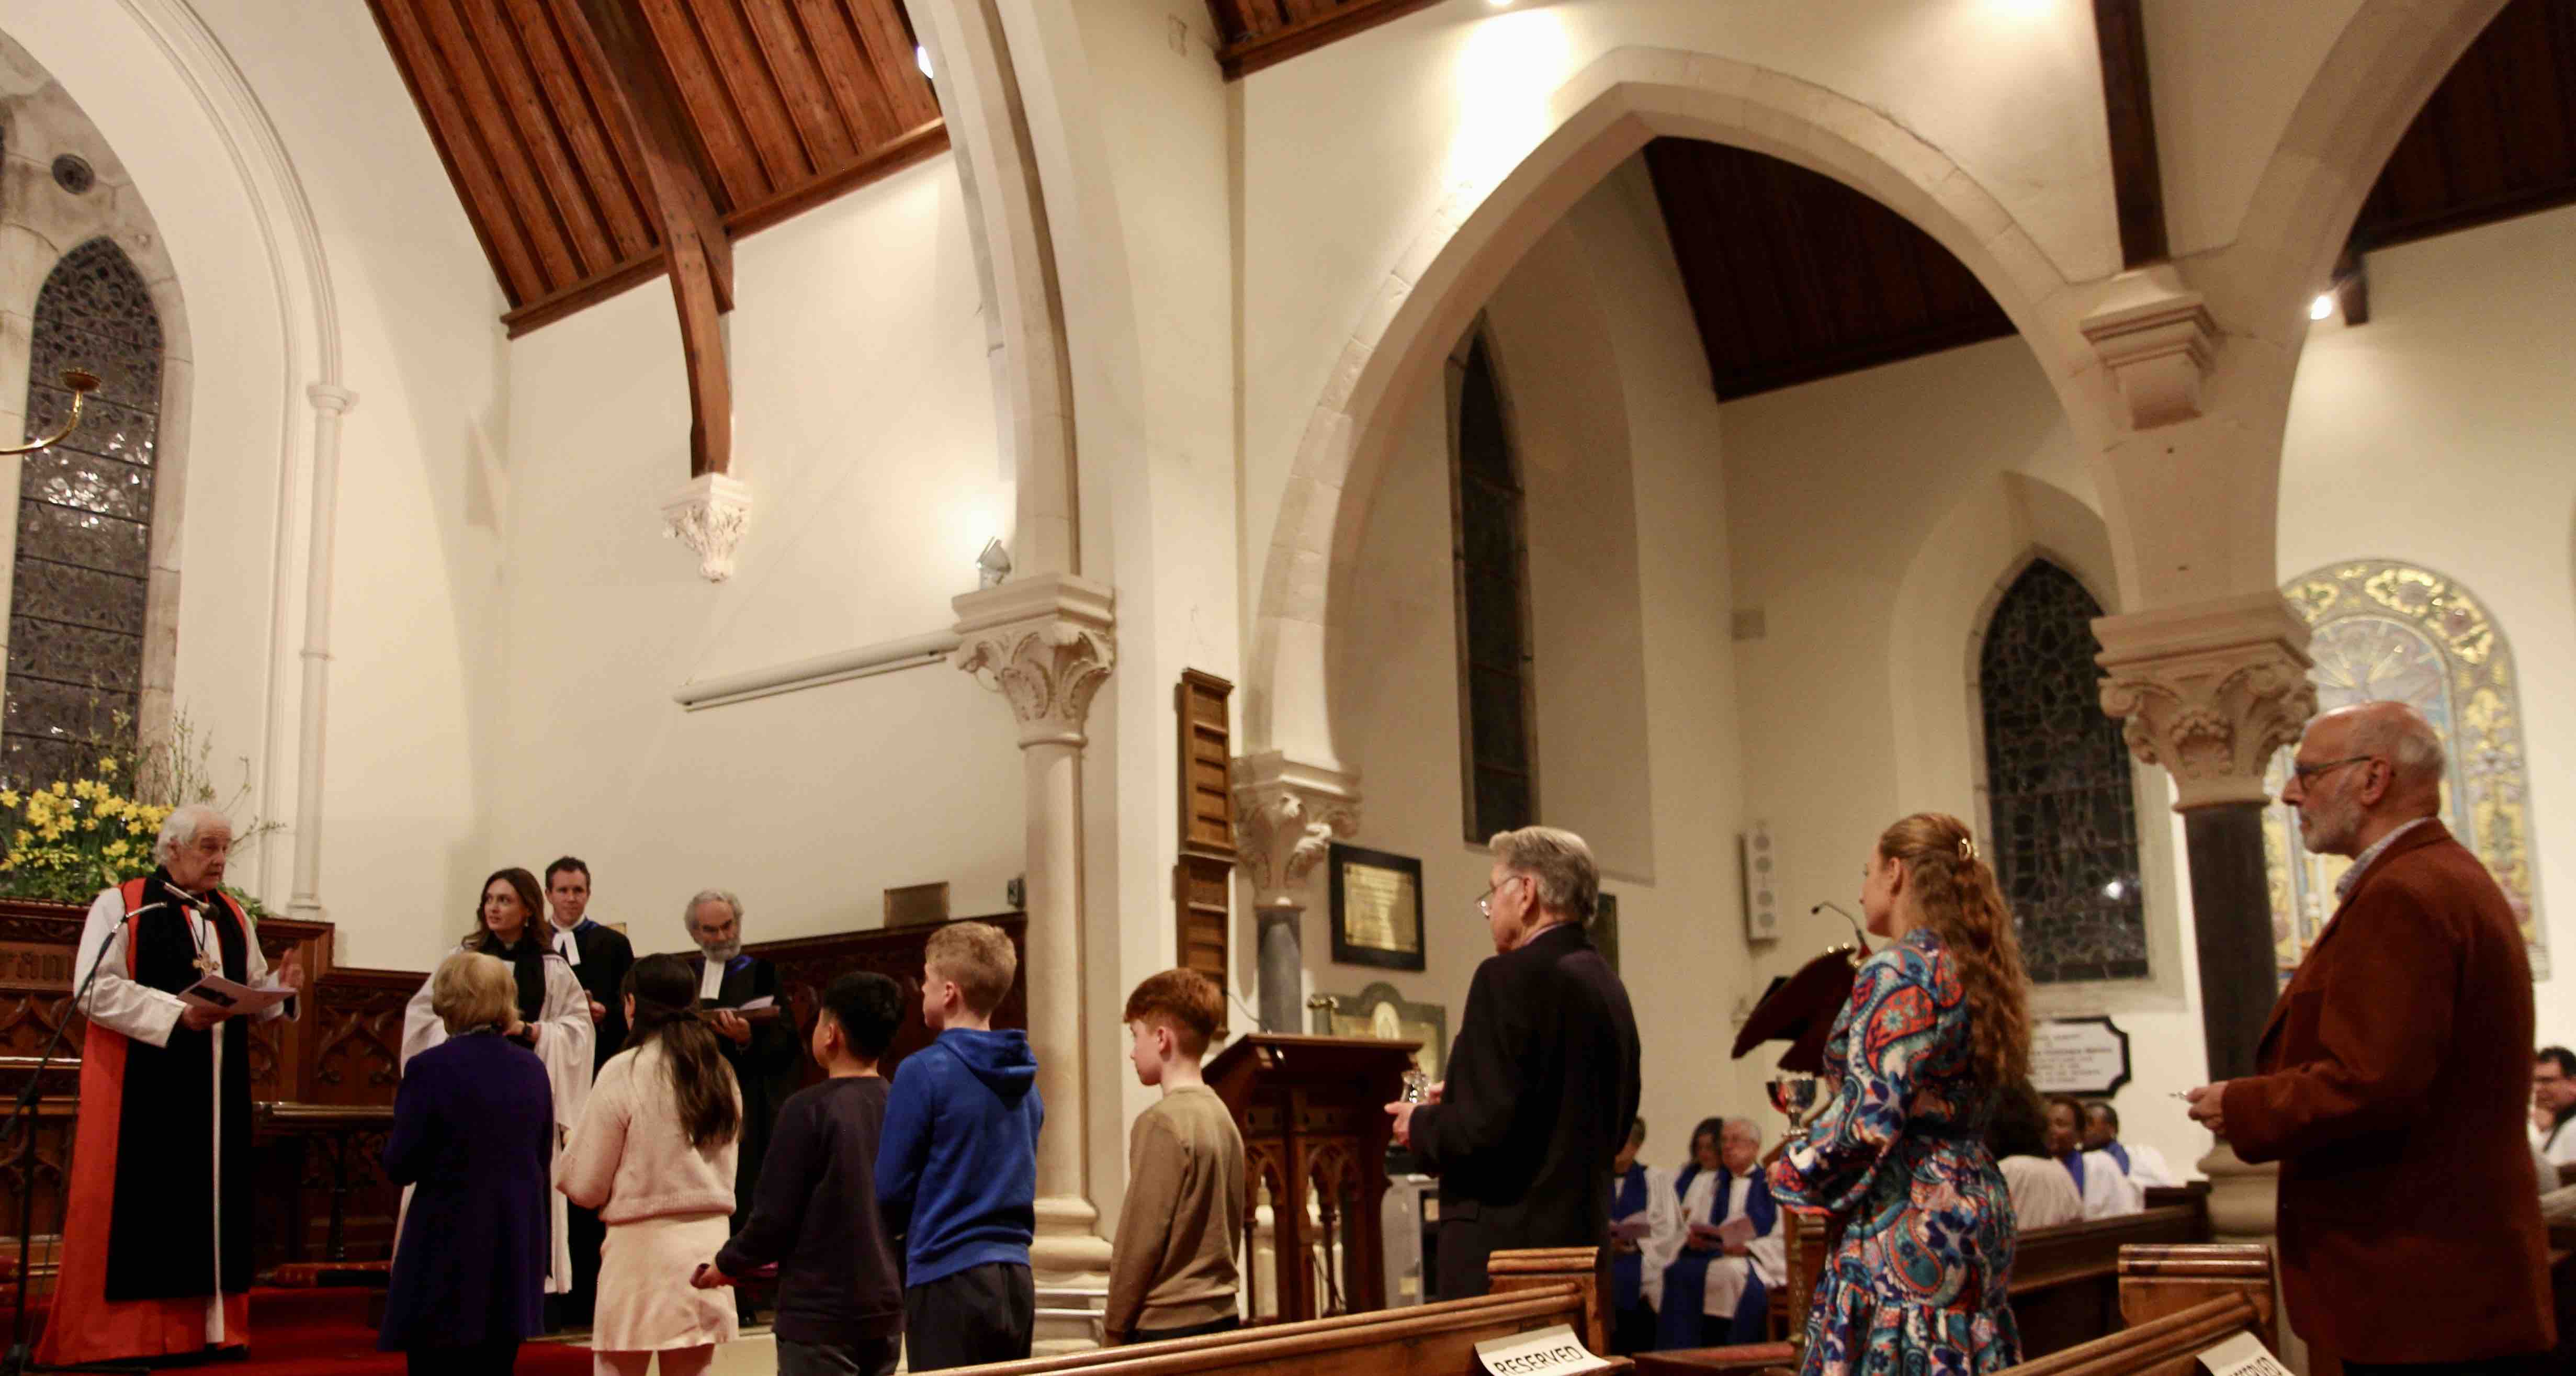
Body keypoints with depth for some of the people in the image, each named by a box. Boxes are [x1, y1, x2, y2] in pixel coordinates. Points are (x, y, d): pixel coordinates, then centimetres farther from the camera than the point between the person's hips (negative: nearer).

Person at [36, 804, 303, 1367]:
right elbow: (97, 990, -13)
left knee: (209, 1199, 6)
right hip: (142, 1085, -5)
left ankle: (206, 1326, 10)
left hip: (217, 1089, 6)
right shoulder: (120, 906, -3)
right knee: (140, 1202, -4)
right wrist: (178, 1014, -23)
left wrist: (279, 989, -8)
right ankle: (115, 1333, 4)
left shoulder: (233, 916, 14)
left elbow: (253, 997, 15)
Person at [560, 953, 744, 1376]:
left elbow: (585, 1186, -5)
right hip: (708, 1243, 5)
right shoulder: (721, 1074, 7)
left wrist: (562, 1153, 14)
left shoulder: (623, 1072, -9)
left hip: (643, 1244, -5)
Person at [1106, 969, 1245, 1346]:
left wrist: (1116, 1328, -5)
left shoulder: (1161, 1122, -14)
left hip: (1167, 1326, -8)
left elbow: (1139, 1240, -13)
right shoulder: (1222, 1115, 8)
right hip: (1221, 1316, 8)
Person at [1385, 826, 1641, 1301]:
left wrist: (1420, 1124, 0)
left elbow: (1486, 1128, -21)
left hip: (1506, 1246, -9)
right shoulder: (1608, 985, 11)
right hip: (1585, 1238, 9)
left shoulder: (1512, 978, -14)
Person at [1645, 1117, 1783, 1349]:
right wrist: (1689, 1237, -8)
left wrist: (1747, 1247, -15)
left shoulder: (1771, 1183, 9)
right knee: (1679, 1272, -28)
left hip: (1755, 1260, -4)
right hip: (1714, 1255, 4)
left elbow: (1782, 1240, 0)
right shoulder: (1714, 1182, 23)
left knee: (1733, 1272, -37)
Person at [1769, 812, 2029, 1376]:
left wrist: (1792, 1173, -3)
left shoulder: (1896, 972, -12)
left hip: (1908, 1219, -9)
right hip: (1979, 1211, 9)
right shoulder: (1974, 971, 14)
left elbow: (1870, 1114, -19)